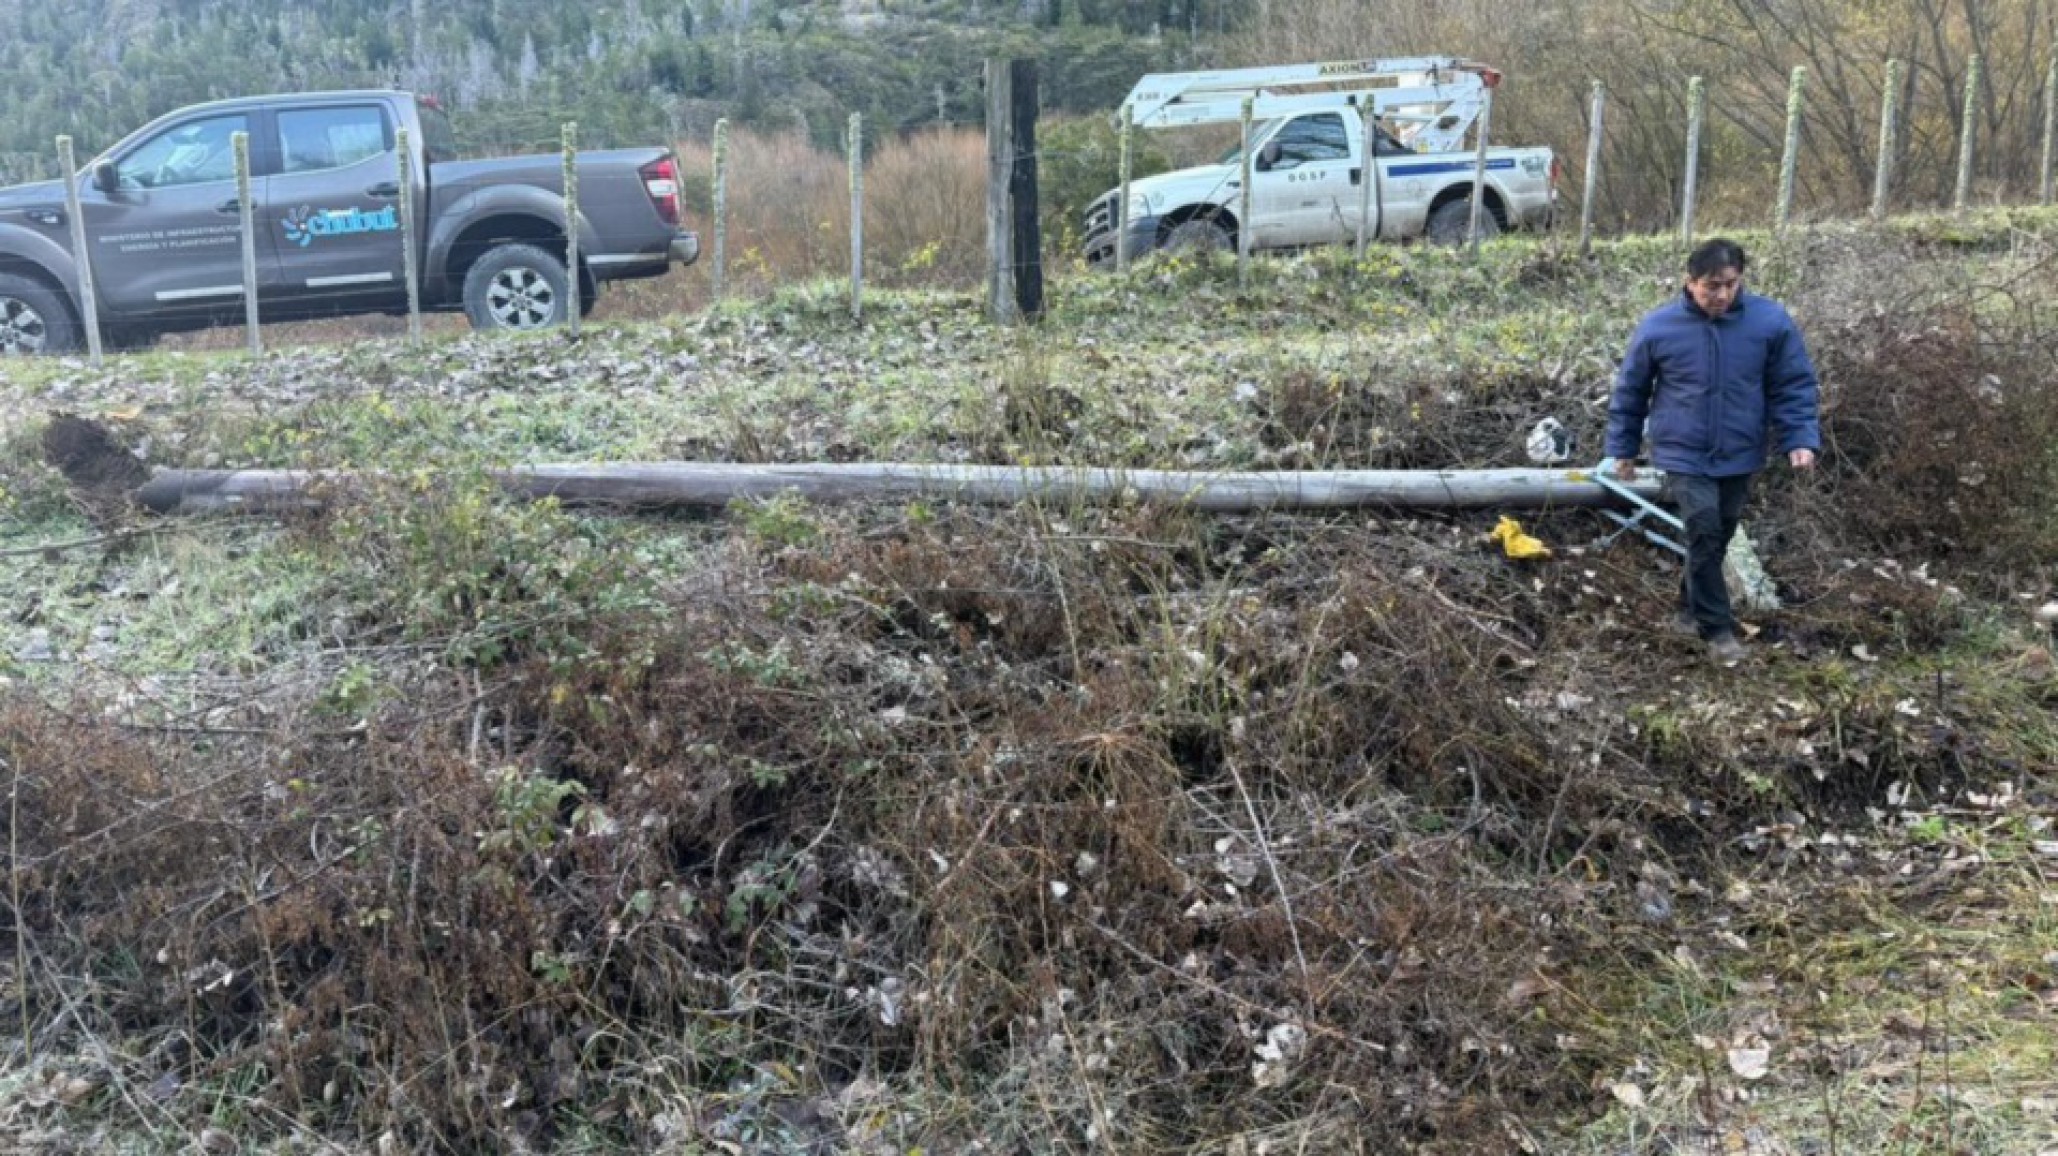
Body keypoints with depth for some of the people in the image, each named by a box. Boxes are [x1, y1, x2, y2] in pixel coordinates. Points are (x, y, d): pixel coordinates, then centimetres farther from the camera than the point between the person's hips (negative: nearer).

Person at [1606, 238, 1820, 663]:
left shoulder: (1771, 321, -10)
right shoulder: (1658, 326, -12)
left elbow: (1795, 386, -2)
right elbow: (1630, 391, 2)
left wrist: (1801, 439, -14)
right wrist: (1622, 448, 7)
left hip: (1739, 456, 3)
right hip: (1683, 454, -2)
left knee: (1719, 537, 14)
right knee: (1704, 532, -15)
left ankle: (1691, 609, 36)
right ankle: (1717, 628, -2)